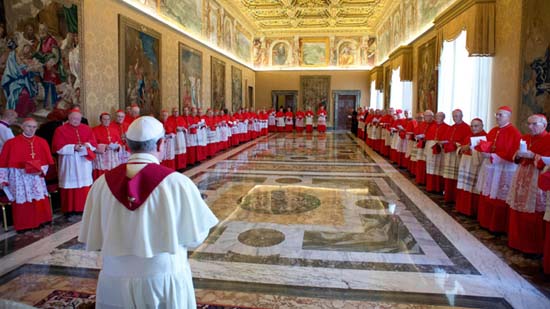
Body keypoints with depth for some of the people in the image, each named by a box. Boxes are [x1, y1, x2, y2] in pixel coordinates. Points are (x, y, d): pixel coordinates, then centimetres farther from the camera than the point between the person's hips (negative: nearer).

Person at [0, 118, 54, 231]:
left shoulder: (42, 142, 4)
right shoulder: (12, 143, -3)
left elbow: (47, 161, 6)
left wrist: (41, 170, -11)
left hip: (36, 177, 2)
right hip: (19, 178, -2)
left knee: (39, 201, 2)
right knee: (22, 202, 0)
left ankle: (39, 223, 17)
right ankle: (22, 226, 13)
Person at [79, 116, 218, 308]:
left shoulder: (103, 183, -10)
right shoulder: (177, 182, -18)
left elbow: (93, 240, 0)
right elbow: (195, 237, -9)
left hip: (116, 280, 3)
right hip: (164, 278, -2)